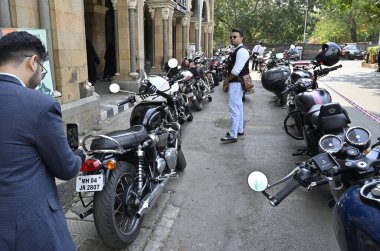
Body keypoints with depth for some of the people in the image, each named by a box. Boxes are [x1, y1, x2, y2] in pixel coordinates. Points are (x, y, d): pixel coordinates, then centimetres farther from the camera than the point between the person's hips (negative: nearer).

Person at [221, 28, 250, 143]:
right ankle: (239, 130, 28)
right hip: (235, 83, 11)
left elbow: (236, 70, -24)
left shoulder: (242, 51, -17)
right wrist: (227, 82, 13)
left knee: (234, 108, -10)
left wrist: (226, 81, -13)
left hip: (236, 83, -11)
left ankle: (233, 135, -7)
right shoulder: (236, 50, 16)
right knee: (238, 107, 17)